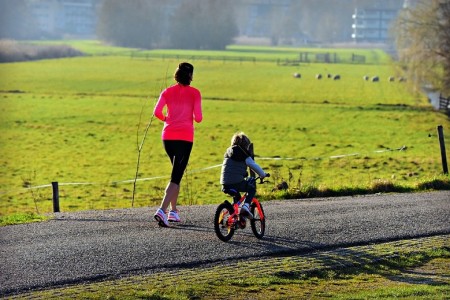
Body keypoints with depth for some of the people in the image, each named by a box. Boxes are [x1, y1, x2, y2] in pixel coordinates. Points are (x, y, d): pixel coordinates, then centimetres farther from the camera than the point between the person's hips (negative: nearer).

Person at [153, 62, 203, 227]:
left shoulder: (167, 92, 7)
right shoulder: (194, 93, -1)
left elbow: (157, 112, -4)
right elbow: (198, 118, -6)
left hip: (168, 136, 4)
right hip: (185, 138, -4)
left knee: (177, 172, 22)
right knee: (176, 177, -6)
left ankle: (173, 210, 20)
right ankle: (162, 210, -23)